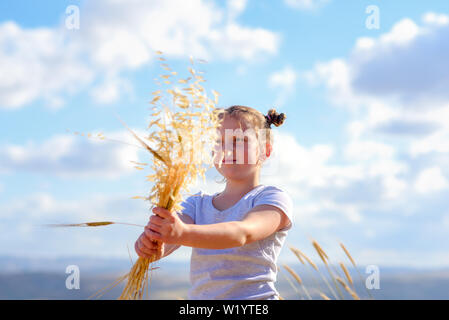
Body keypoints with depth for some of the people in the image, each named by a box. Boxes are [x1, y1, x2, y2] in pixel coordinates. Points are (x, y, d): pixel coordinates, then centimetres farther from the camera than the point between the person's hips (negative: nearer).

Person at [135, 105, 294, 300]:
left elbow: (244, 233, -17)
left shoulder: (274, 199, 2)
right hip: (199, 296, 5)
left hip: (255, 297, -4)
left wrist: (183, 233, -31)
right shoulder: (198, 204, 16)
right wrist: (150, 246, -23)